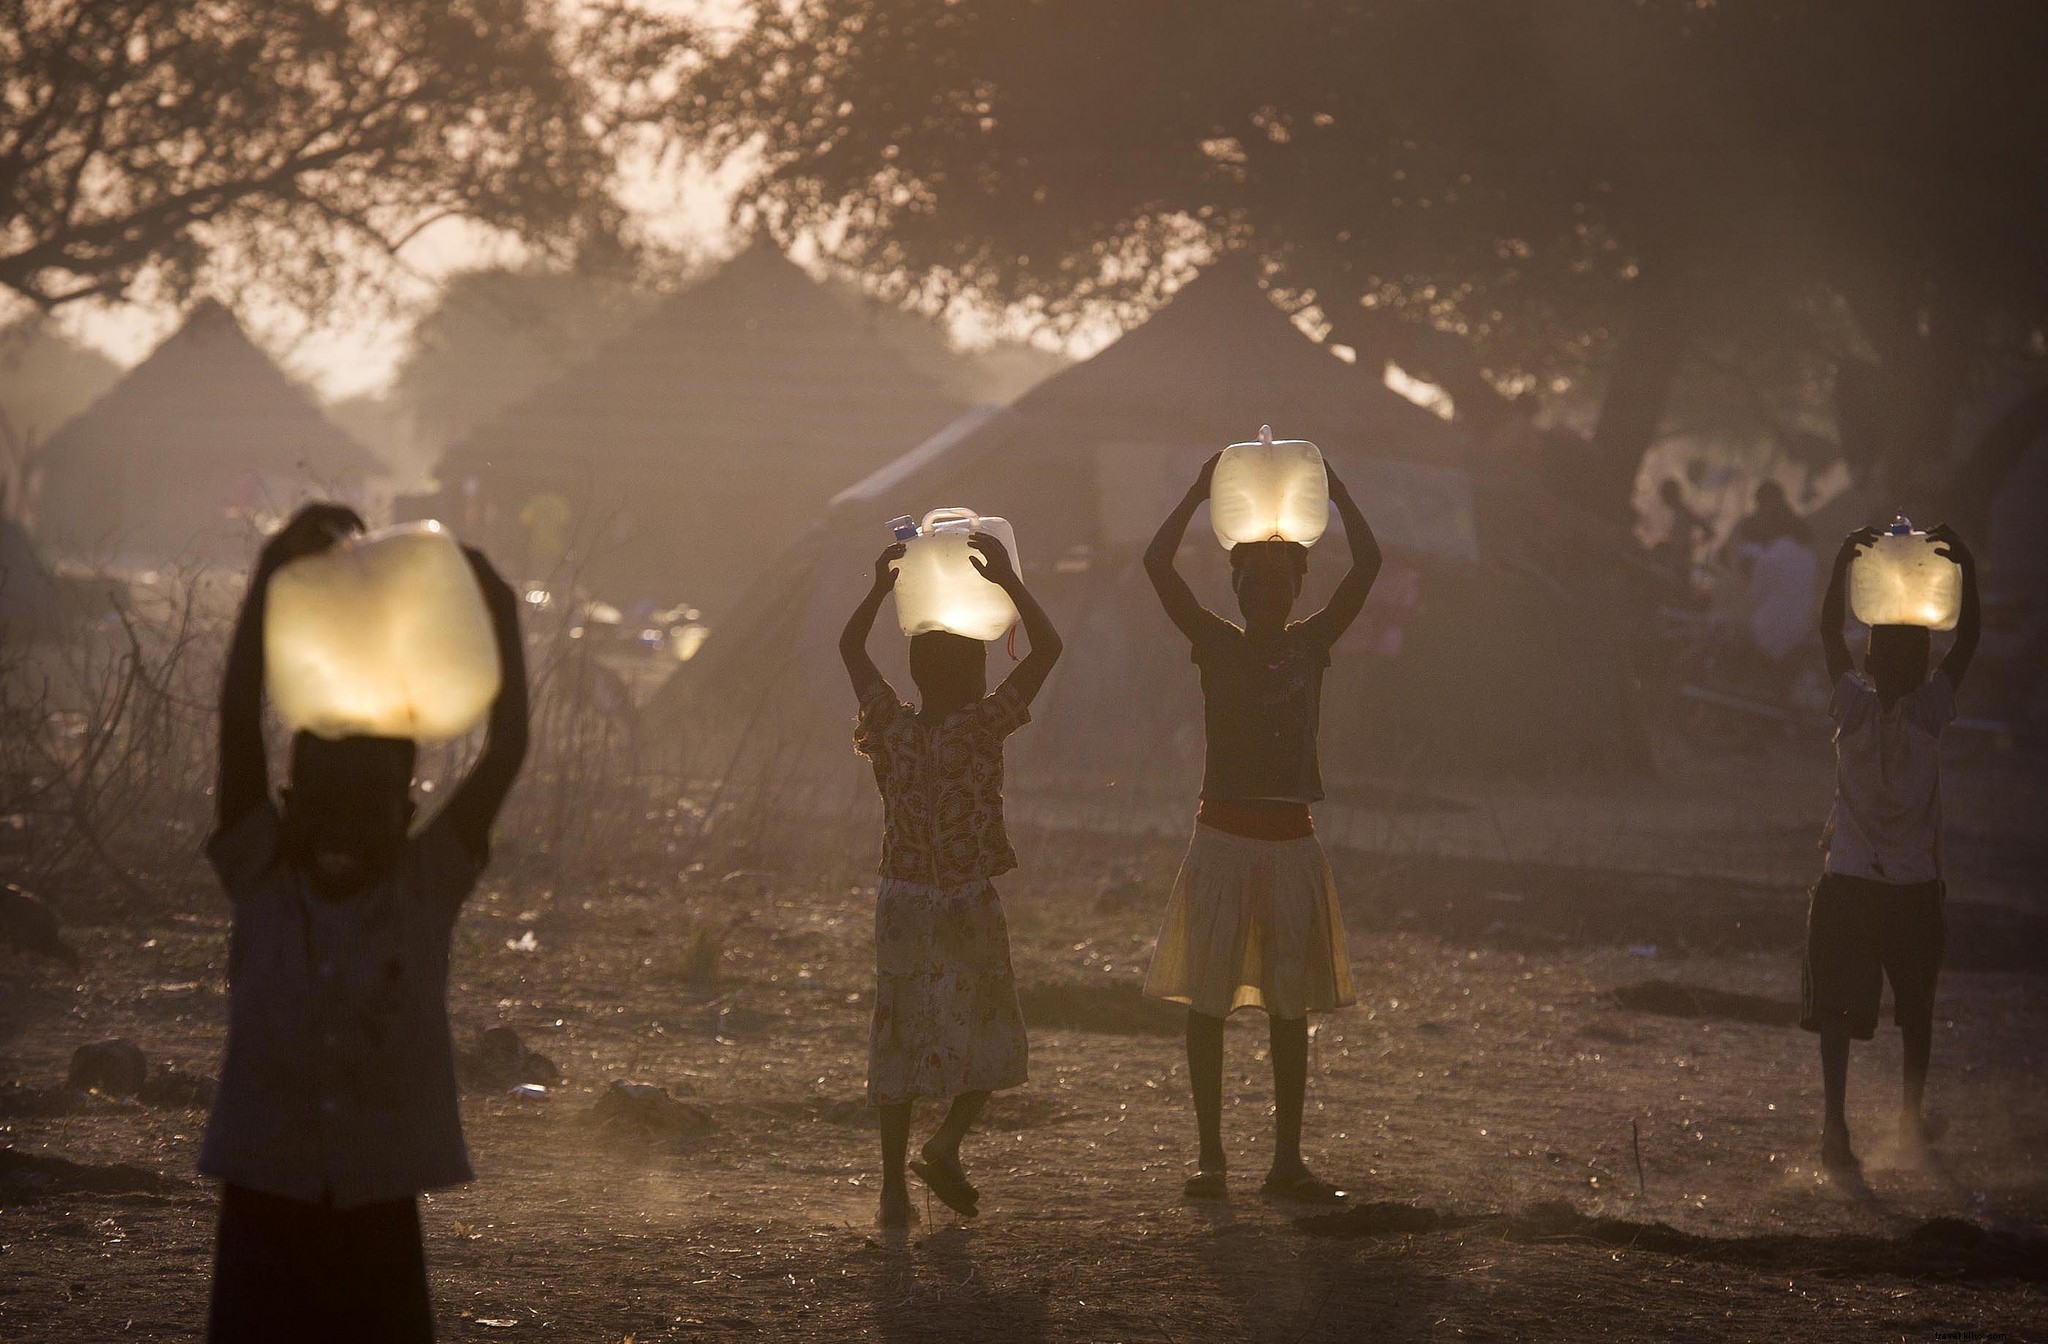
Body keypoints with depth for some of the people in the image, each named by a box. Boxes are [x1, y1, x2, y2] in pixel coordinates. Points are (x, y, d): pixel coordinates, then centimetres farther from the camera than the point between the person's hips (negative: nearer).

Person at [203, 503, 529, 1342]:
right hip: (266, 1209, -1)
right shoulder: (261, 882, 0)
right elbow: (238, 724, -10)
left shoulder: (427, 890, 2)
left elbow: (506, 752, -5)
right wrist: (272, 573, -18)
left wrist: (500, 615, -14)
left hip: (379, 1218, 1)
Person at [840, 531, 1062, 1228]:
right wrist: (1005, 576, -3)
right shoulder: (981, 726, -11)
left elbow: (850, 646, 14)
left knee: (899, 1041, 7)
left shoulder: (892, 726, -1)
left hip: (902, 902, 4)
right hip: (970, 907, -4)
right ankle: (947, 1144, -4)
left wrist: (881, 585, 18)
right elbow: (1047, 646, -8)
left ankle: (894, 1185, 6)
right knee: (992, 1039, 13)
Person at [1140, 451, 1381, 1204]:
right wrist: (1202, 490, -6)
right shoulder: (1215, 644, 2)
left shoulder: (1312, 643, 7)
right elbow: (1158, 564, -8)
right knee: (1207, 1001, -2)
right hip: (1223, 836, -2)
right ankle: (1210, 1159, 4)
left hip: (1292, 839, 2)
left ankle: (1287, 1162, 10)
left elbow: (1367, 564, 0)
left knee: (1291, 1007, 5)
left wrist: (1332, 488, 0)